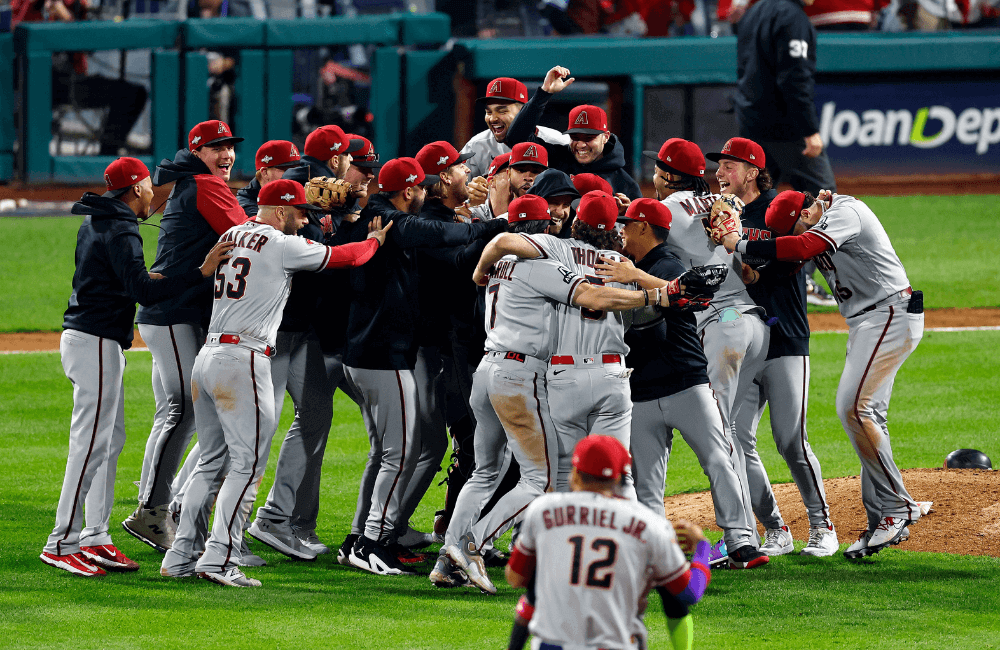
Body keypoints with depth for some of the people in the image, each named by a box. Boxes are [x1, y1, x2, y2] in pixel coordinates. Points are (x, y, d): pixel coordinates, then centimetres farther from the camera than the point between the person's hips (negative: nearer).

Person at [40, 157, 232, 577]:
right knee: (91, 444, -10)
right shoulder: (120, 233, -17)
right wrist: (201, 272, -30)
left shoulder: (95, 223, 14)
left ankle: (95, 539, 14)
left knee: (110, 441, 13)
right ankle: (62, 543, -11)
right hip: (95, 342, -11)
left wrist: (146, 278, 23)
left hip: (93, 340, 11)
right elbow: (143, 292, -27)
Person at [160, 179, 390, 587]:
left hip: (207, 355, 8)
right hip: (243, 360, -8)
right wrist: (374, 241, 24)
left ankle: (180, 557, 11)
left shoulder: (231, 236, 16)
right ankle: (219, 560, -13)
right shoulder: (283, 246, -6)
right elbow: (344, 257, 3)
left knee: (212, 461, 14)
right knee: (247, 465, -6)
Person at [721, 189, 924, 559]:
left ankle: (898, 508, -15)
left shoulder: (844, 213, -17)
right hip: (865, 323, 11)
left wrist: (741, 246, -24)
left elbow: (800, 249, -30)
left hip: (891, 315, -11)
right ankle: (881, 522, 7)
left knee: (853, 407, -18)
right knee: (866, 416, 7)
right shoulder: (822, 225, 13)